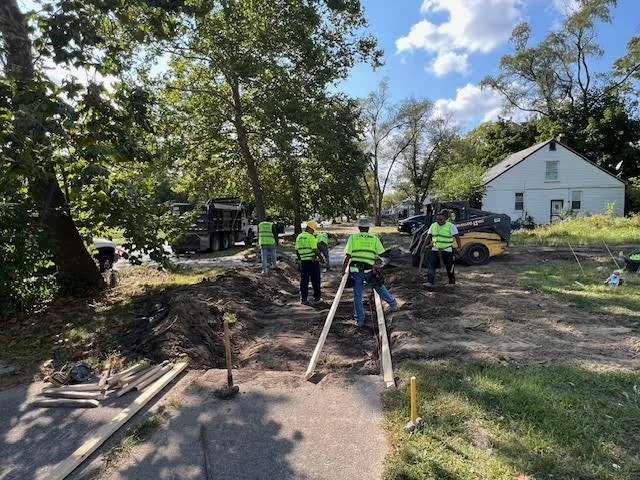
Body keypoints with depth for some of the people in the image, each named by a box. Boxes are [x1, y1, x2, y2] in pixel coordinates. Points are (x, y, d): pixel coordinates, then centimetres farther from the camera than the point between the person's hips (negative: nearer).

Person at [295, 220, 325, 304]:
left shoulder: (299, 237, 8)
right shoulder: (311, 237, -13)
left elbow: (296, 251, 14)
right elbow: (316, 250, -18)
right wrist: (321, 258, -5)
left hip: (303, 262, 6)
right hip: (313, 261, -6)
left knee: (304, 281, 10)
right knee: (315, 280, 6)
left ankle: (303, 299, 11)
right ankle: (317, 298, 12)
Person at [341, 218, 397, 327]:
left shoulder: (353, 237, 4)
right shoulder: (374, 238, 8)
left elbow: (347, 256, -4)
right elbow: (382, 254, 3)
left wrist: (343, 270, -1)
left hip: (355, 270, -1)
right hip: (368, 270, 1)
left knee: (357, 295, 8)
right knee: (379, 286, 23)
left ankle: (359, 319, 13)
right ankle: (393, 304, 38)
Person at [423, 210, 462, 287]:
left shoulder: (451, 226, -10)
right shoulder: (433, 225, 4)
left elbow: (457, 236, -12)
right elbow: (429, 236, 11)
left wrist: (459, 246, -20)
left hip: (447, 250, -3)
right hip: (435, 250, 4)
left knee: (449, 267, 9)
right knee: (431, 265, -9)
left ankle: (452, 282, 27)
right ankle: (429, 282, -10)